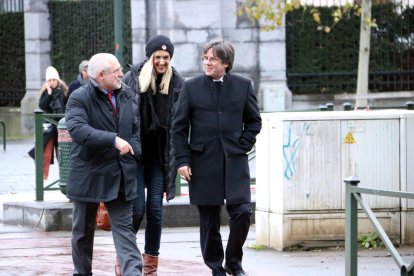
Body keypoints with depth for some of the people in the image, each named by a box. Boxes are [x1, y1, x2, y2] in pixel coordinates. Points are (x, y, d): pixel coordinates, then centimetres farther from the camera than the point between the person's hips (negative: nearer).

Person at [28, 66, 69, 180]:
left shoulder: (63, 91, 2)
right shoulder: (45, 91, 3)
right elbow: (41, 106, -9)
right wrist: (49, 93, -15)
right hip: (49, 124, 0)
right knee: (46, 150, -4)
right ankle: (43, 175, -1)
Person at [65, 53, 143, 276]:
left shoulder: (128, 96, 6)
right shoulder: (79, 98, -12)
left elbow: (136, 129, 16)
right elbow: (78, 129, -28)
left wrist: (134, 153, -1)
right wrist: (113, 140, -34)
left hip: (121, 174, 3)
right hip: (89, 173, -3)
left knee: (124, 227, -2)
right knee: (83, 230, 11)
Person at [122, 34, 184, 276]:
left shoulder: (178, 83, 0)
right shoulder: (133, 79, -5)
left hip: (161, 154, 2)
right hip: (135, 152, -2)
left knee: (155, 209, 2)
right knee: (137, 208, -7)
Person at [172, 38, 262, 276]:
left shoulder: (243, 86, 5)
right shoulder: (191, 87, 3)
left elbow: (254, 121, 13)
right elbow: (179, 127, 3)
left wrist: (242, 146, 1)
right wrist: (183, 160, -4)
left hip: (234, 161, 0)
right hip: (203, 164, 0)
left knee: (242, 212, -9)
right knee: (209, 220, 4)